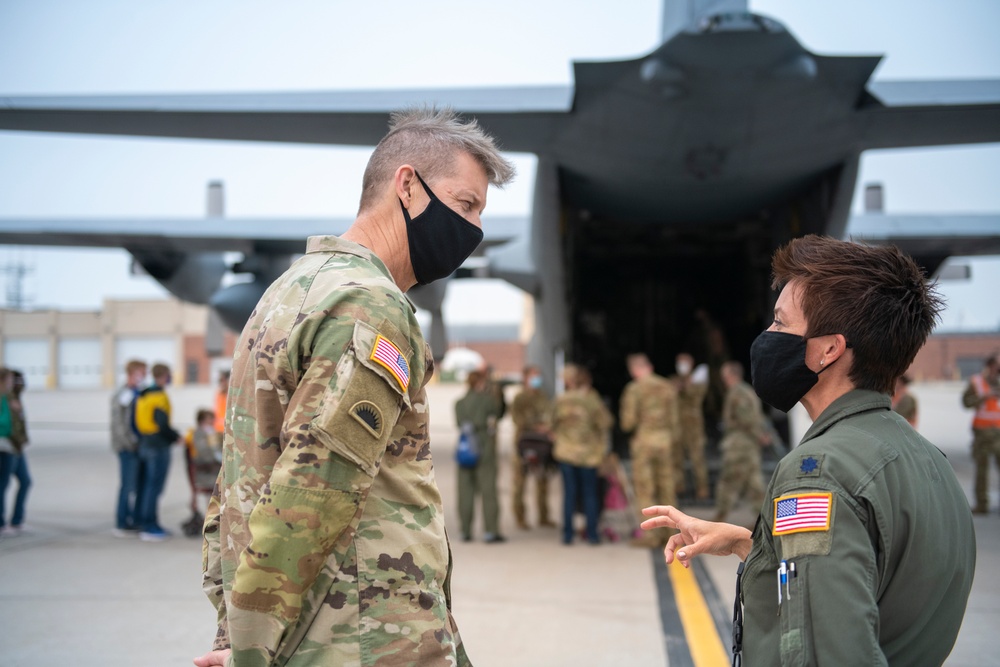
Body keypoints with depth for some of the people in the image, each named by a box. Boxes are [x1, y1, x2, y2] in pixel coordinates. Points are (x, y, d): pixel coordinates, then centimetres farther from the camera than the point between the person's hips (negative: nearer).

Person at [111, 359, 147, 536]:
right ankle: (121, 525, 3)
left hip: (141, 447, 8)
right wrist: (132, 444, -13)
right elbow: (119, 424, -14)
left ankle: (136, 521, 19)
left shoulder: (140, 394, 14)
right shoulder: (122, 395, -10)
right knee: (128, 486, -4)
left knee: (141, 485, 11)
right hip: (129, 448, -8)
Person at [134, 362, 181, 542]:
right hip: (158, 446, -9)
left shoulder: (142, 395, 11)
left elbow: (137, 422, 12)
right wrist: (176, 437, -5)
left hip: (145, 444, 9)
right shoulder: (160, 396, -15)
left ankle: (149, 524, 21)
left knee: (148, 486, 14)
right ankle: (148, 528, -4)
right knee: (154, 487, -5)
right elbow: (163, 424, -20)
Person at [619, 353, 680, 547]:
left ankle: (649, 535, 1)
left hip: (644, 441, -5)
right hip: (665, 440, 5)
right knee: (666, 489, 12)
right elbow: (674, 418, 8)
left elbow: (628, 422, -10)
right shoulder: (668, 387, 5)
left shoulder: (634, 389, -10)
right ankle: (670, 533, 17)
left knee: (645, 490, 2)